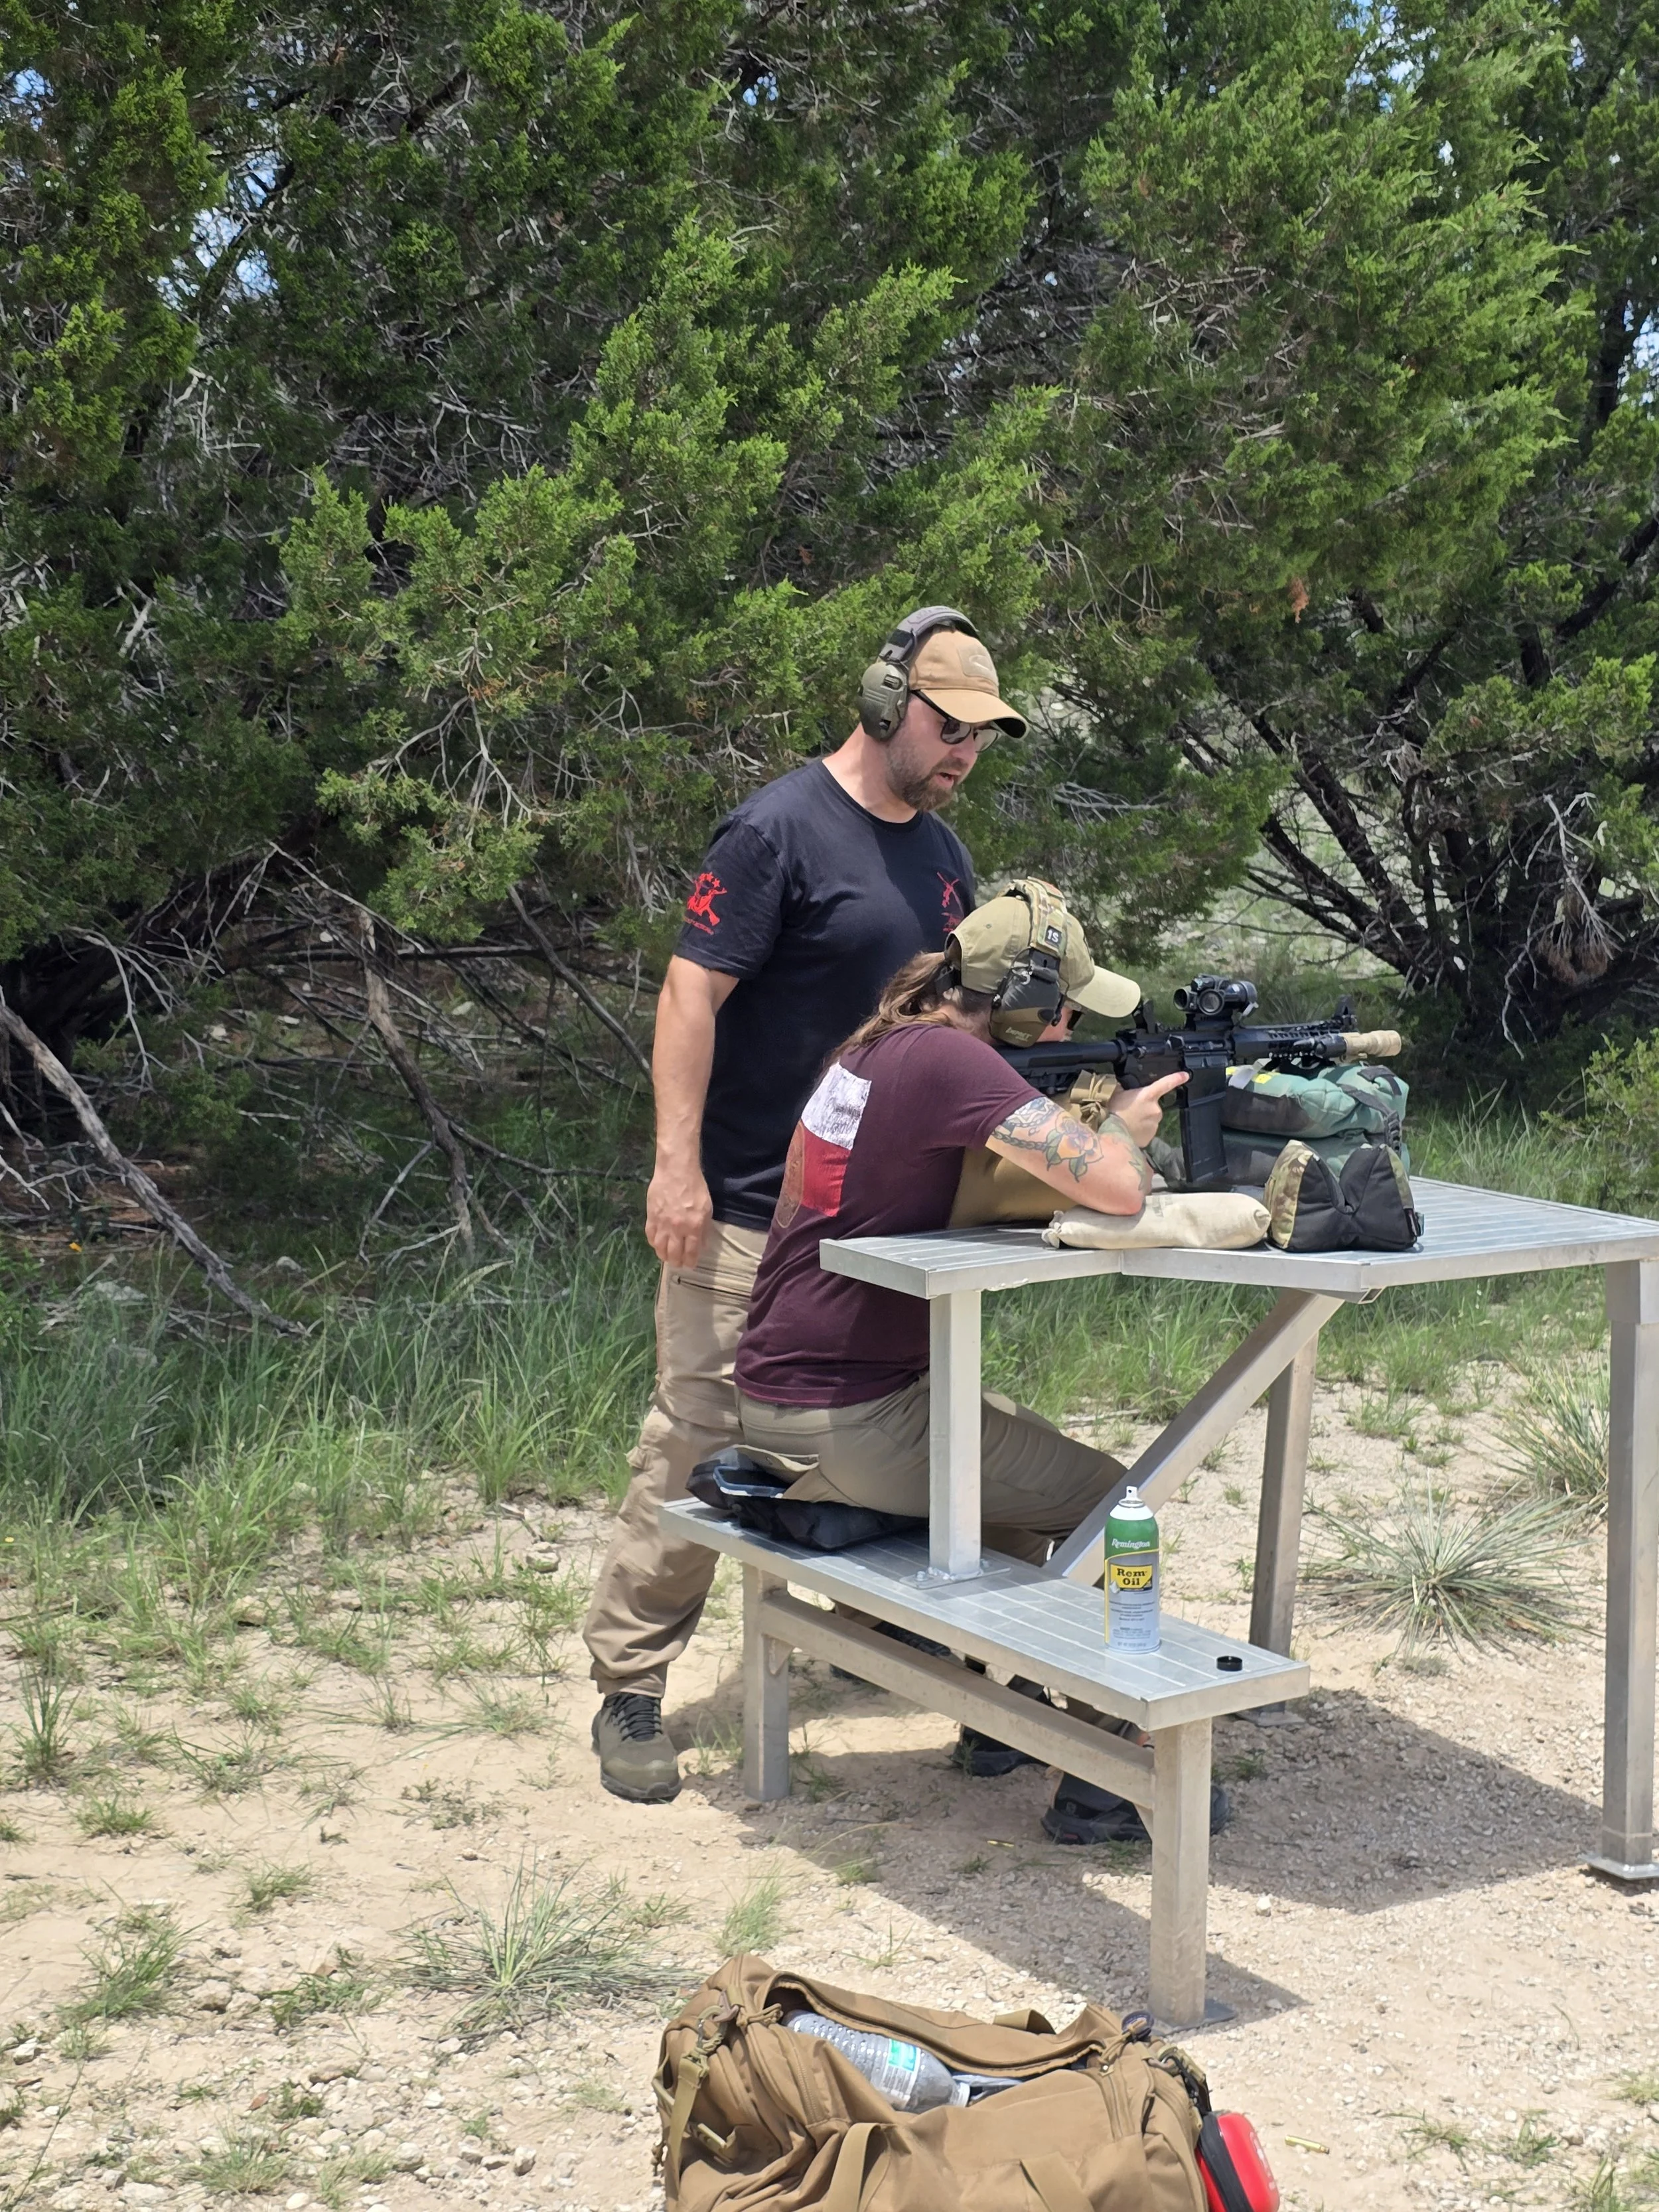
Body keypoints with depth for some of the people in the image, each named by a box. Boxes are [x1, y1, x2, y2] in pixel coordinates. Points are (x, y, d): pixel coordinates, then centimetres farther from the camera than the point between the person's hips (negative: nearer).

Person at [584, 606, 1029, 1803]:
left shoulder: (938, 850, 14)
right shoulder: (781, 830, -12)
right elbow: (692, 993, -15)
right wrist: (676, 1164, -21)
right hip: (751, 1210, -8)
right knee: (699, 1436, -8)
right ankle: (630, 1690, 0)